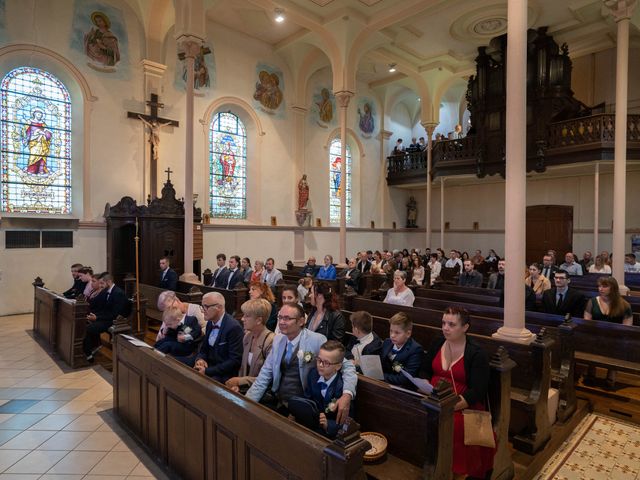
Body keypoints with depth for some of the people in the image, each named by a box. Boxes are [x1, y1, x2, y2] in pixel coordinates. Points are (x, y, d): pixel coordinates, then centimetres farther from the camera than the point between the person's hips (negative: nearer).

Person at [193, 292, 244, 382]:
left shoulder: (233, 327, -19)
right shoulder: (210, 323, 6)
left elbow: (235, 361, -21)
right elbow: (203, 349, 16)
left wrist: (207, 371, -21)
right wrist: (200, 359, -7)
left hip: (224, 375, -7)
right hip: (208, 367, 8)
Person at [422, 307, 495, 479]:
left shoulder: (476, 354, -8)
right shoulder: (437, 343, 7)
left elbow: (478, 391, -13)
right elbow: (425, 372, 12)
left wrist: (453, 404, -26)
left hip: (463, 404, -4)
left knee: (452, 425, -33)